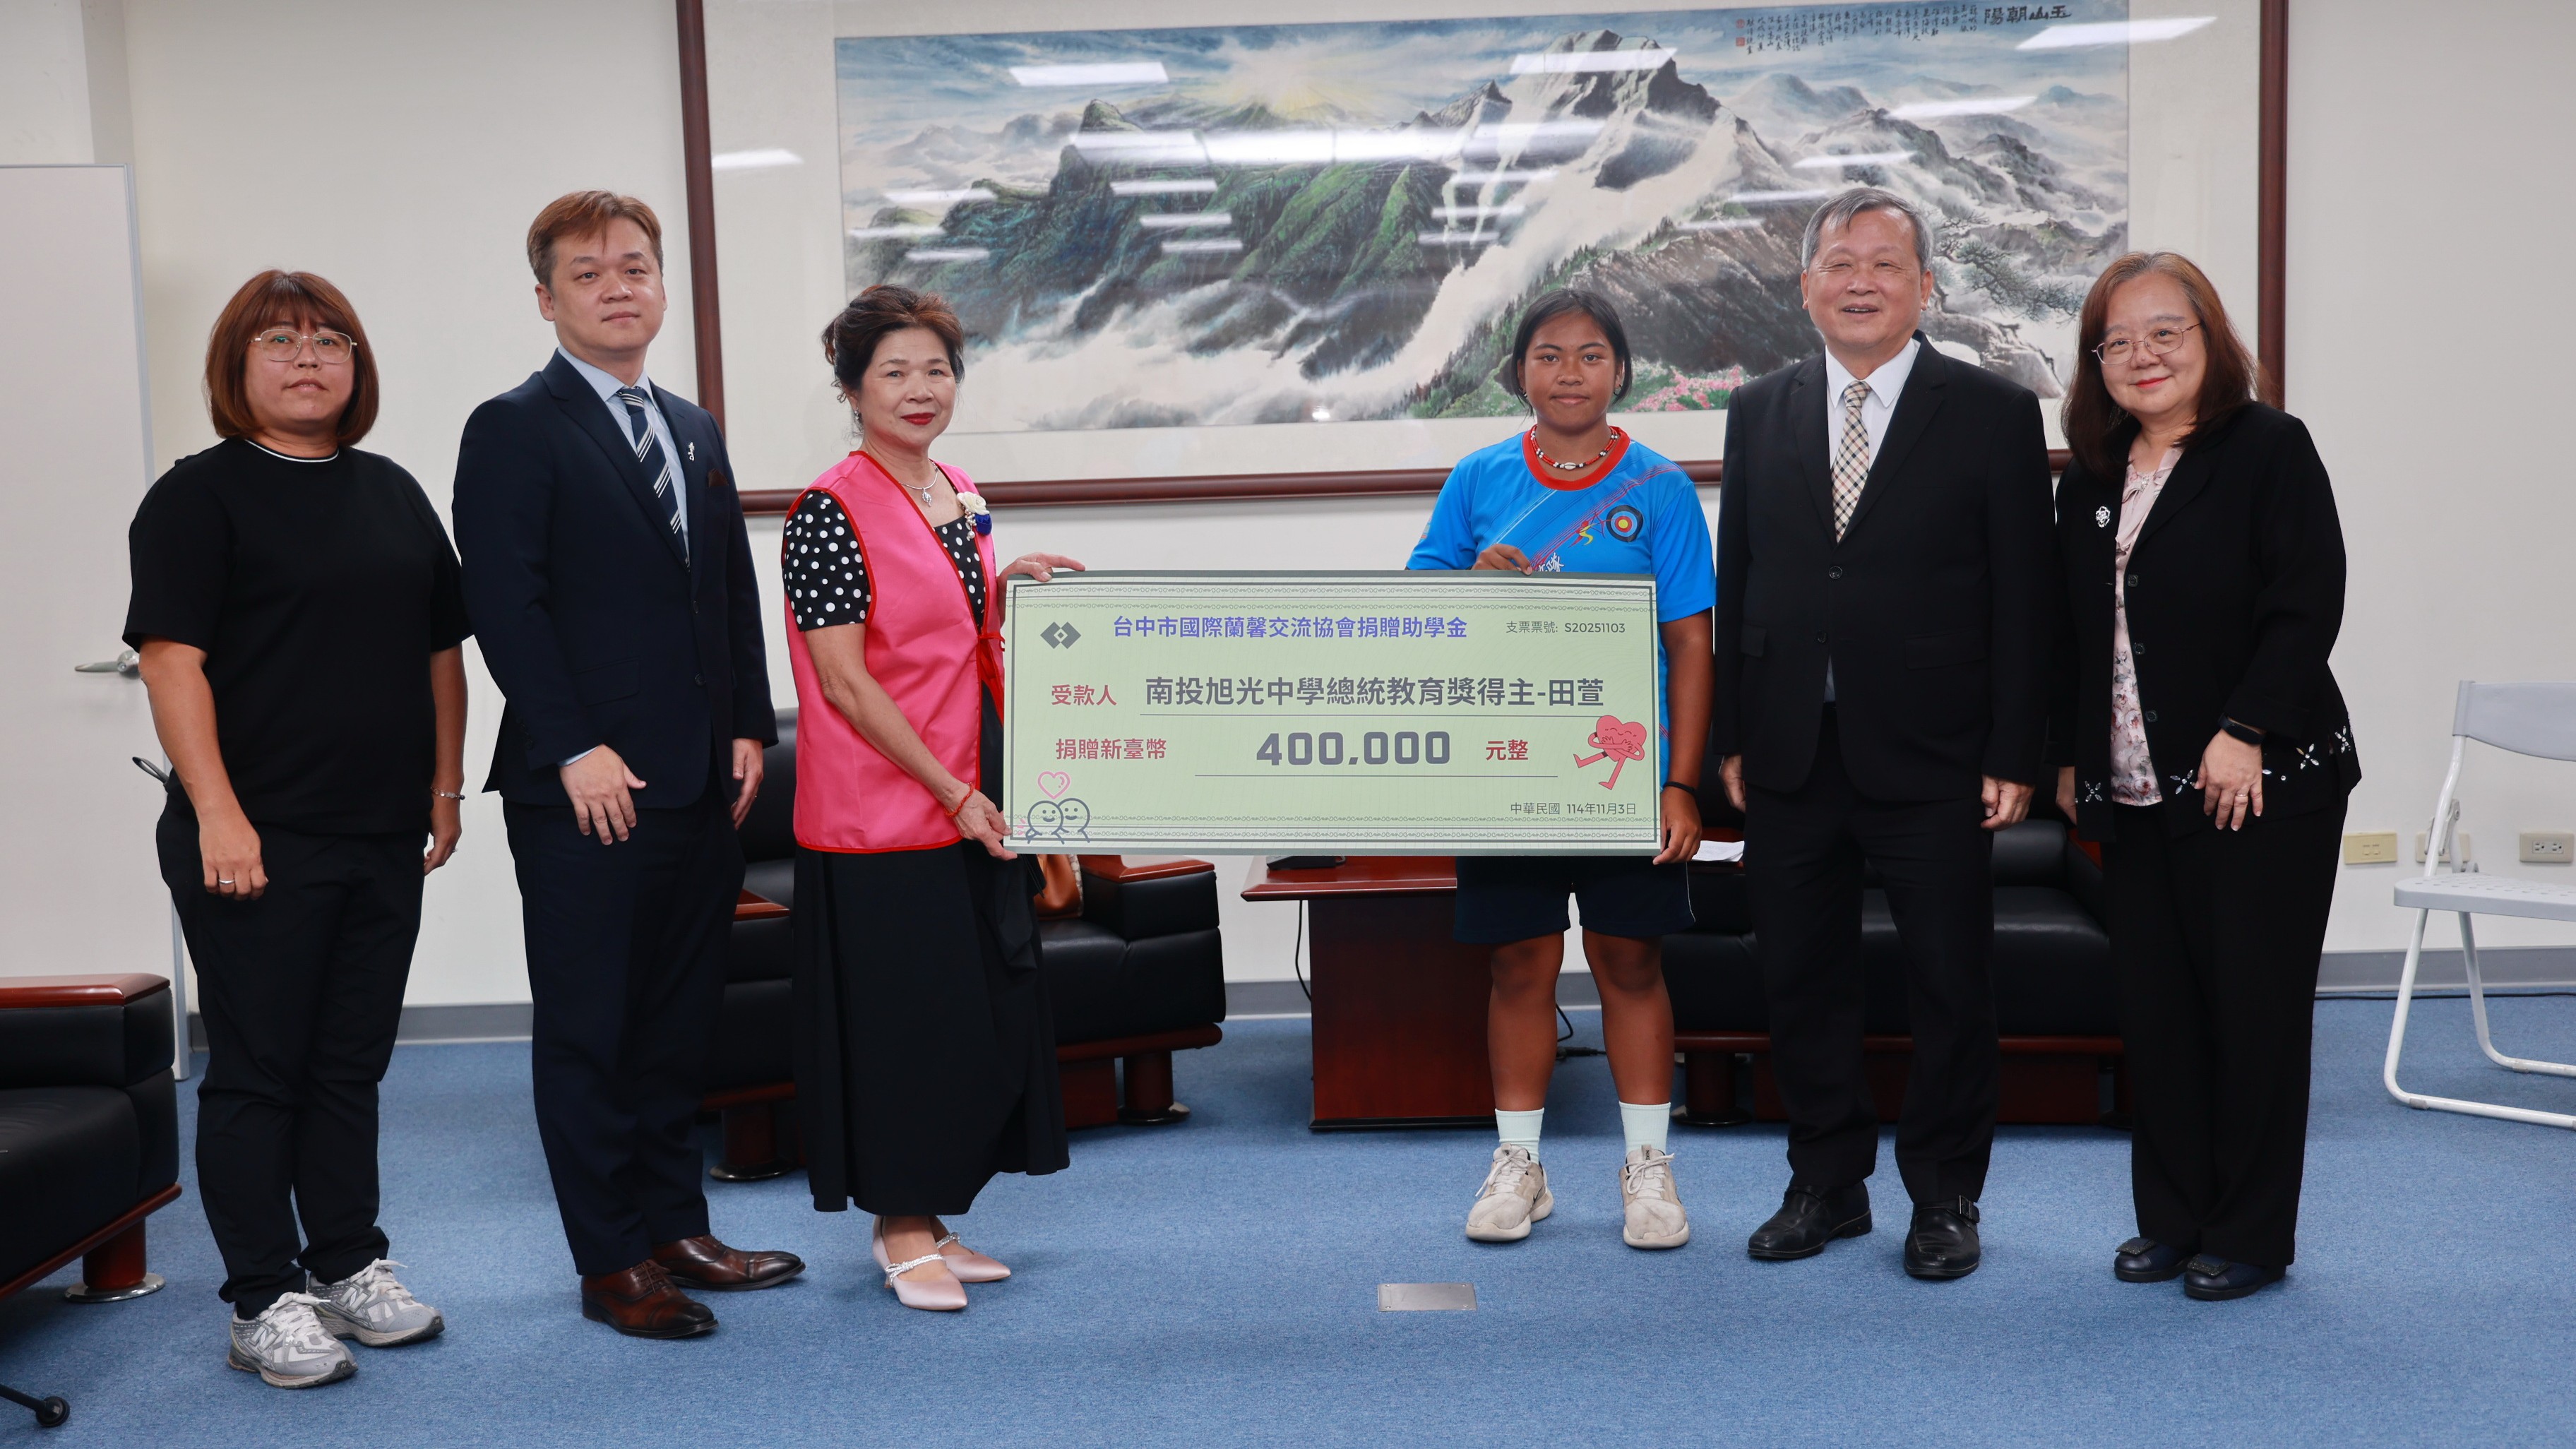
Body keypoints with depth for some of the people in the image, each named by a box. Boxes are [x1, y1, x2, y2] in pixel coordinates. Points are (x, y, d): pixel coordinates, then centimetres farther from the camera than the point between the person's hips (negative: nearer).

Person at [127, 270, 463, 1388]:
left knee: (352, 1065, 13)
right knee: (257, 1072, 2)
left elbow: (441, 647, 17)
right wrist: (217, 814, -18)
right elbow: (173, 659, -11)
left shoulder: (393, 493, 14)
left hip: (385, 837, 5)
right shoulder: (199, 495, -4)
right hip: (261, 843, -5)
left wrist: (444, 783, 11)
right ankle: (264, 1304, 10)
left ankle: (350, 1266, 25)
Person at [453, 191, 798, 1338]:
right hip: (584, 788, -7)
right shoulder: (513, 431, -5)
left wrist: (748, 727, 7)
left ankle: (675, 1229, 24)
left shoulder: (695, 431, 17)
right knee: (588, 1029, 2)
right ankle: (611, 1264, 11)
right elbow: (505, 604, -12)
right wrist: (576, 750, -17)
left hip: (699, 779, 7)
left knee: (679, 1019, 13)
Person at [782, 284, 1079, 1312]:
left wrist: (1004, 584, 4)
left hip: (974, 806, 8)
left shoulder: (962, 498, 12)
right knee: (899, 1013, -1)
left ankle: (924, 1219, 24)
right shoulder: (831, 513, -12)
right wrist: (951, 793, -16)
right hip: (882, 810, -8)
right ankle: (902, 1232, 13)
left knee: (985, 1013, 11)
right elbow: (845, 684, -15)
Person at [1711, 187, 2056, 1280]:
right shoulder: (1759, 414, 9)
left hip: (1932, 759, -3)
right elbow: (1734, 585, 10)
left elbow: (2024, 598, -4)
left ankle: (1944, 1198, 22)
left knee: (1949, 984, 6)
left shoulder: (1992, 413, -2)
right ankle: (1827, 1184, 26)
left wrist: (2013, 757, -9)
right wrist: (1732, 737, 5)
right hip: (1790, 757, 3)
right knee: (1800, 978, 11)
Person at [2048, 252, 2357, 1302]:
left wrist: (2244, 731, -18)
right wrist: (2069, 757, 12)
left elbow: (2307, 606, -12)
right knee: (2155, 1007, 8)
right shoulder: (2091, 477, 13)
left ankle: (2250, 1235, 13)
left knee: (2254, 1007, 1)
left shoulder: (2269, 449, -4)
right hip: (2137, 796, 6)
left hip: (2260, 787, -5)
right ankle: (2172, 1219, 20)